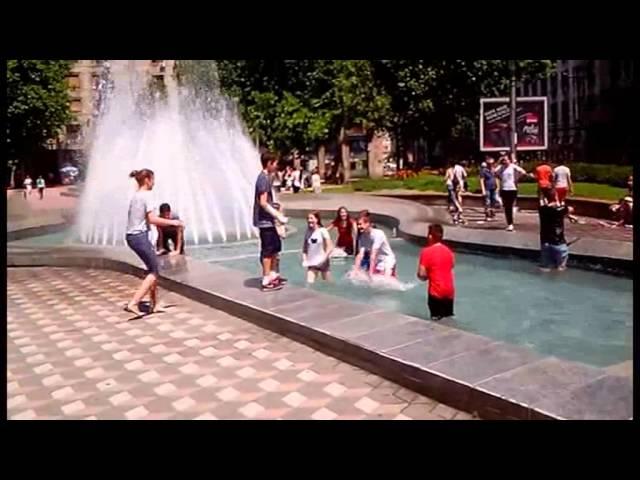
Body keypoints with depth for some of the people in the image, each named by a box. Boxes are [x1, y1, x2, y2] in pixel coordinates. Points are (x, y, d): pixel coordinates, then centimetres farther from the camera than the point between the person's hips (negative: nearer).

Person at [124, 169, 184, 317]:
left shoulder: (135, 195, 15)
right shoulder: (146, 195, -12)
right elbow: (152, 219, -19)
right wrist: (173, 222, -10)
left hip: (131, 236, 9)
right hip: (140, 236, -9)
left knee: (153, 269, 17)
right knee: (154, 272, 0)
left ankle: (155, 305, 23)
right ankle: (133, 303, -8)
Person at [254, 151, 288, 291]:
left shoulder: (265, 177, 13)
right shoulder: (264, 178, -17)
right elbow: (263, 202, -22)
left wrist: (276, 214, 17)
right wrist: (278, 216, -19)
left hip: (267, 219, 10)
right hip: (264, 220, -10)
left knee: (276, 245, 18)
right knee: (267, 250, -3)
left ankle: (271, 274, 28)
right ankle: (266, 281, 4)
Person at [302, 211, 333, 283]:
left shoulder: (322, 231, -10)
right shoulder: (308, 233, 2)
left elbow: (330, 247, -13)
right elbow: (305, 248, 8)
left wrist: (324, 258, -21)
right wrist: (304, 259, -6)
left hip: (322, 262, -3)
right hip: (312, 263, 3)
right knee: (309, 282, -11)